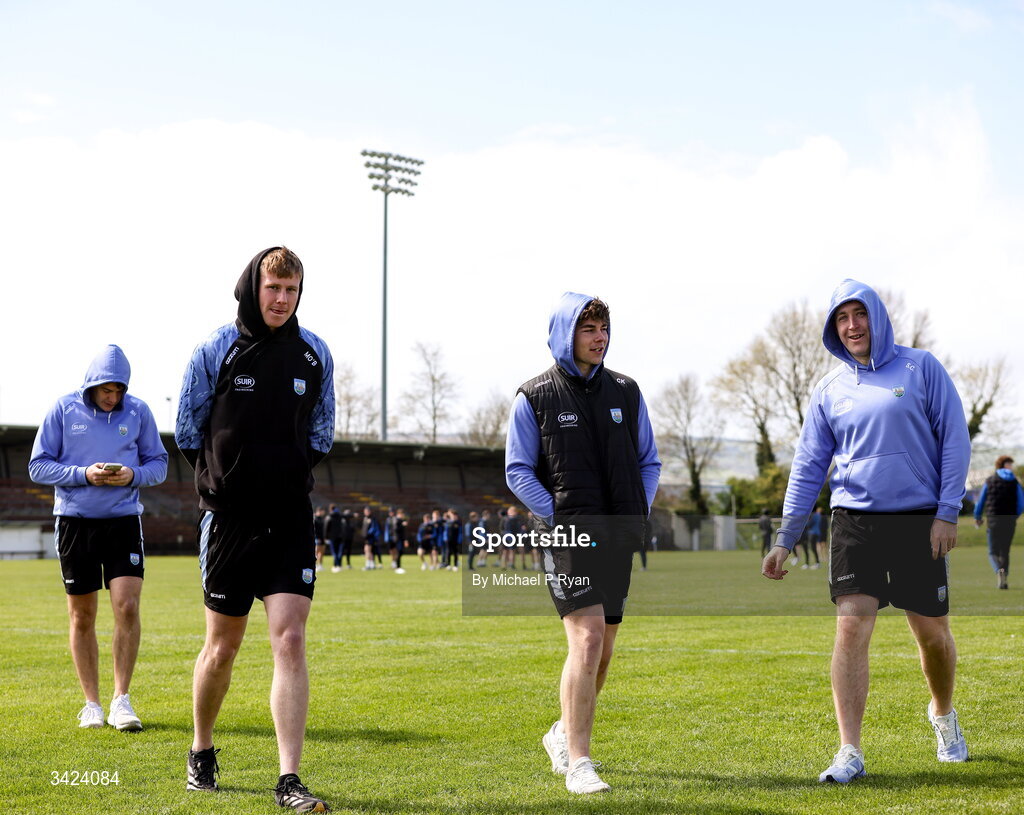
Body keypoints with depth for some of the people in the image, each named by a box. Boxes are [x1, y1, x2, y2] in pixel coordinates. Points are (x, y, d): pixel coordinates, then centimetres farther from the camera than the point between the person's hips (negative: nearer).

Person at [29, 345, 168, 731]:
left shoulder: (138, 411, 2)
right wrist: (84, 474, -16)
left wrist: (134, 475, -13)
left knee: (127, 606, -13)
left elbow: (159, 463, 9)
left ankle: (121, 700, -2)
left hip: (123, 521, 0)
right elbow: (38, 466, -1)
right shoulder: (63, 409, -2)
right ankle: (91, 703, 18)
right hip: (74, 521, 0)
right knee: (82, 617, 6)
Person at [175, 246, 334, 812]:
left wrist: (293, 469, 6)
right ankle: (201, 752, 32)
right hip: (230, 515, -1)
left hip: (290, 517, 1)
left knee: (290, 641, -10)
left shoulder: (315, 354, 4)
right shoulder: (215, 351, -3)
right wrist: (220, 475, 4)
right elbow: (187, 431, 5)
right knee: (222, 647, 8)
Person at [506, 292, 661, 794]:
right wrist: (557, 517, -10)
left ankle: (564, 733, 35)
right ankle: (577, 762, -13)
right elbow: (518, 471, 0)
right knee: (587, 639, -18)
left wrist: (639, 516, 4)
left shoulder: (625, 392, 13)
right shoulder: (535, 397, 1)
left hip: (619, 536, 5)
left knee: (601, 649, 12)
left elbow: (648, 461, 18)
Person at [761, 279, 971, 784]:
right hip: (854, 520, 1)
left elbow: (954, 440, 0)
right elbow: (808, 468, 8)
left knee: (933, 633, 7)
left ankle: (943, 715, 37)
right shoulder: (828, 391, 7)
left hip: (920, 520, -1)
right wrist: (785, 539, 3)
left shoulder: (921, 368, 1)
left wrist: (948, 512, -8)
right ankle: (849, 753, -8)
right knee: (851, 629, -11)